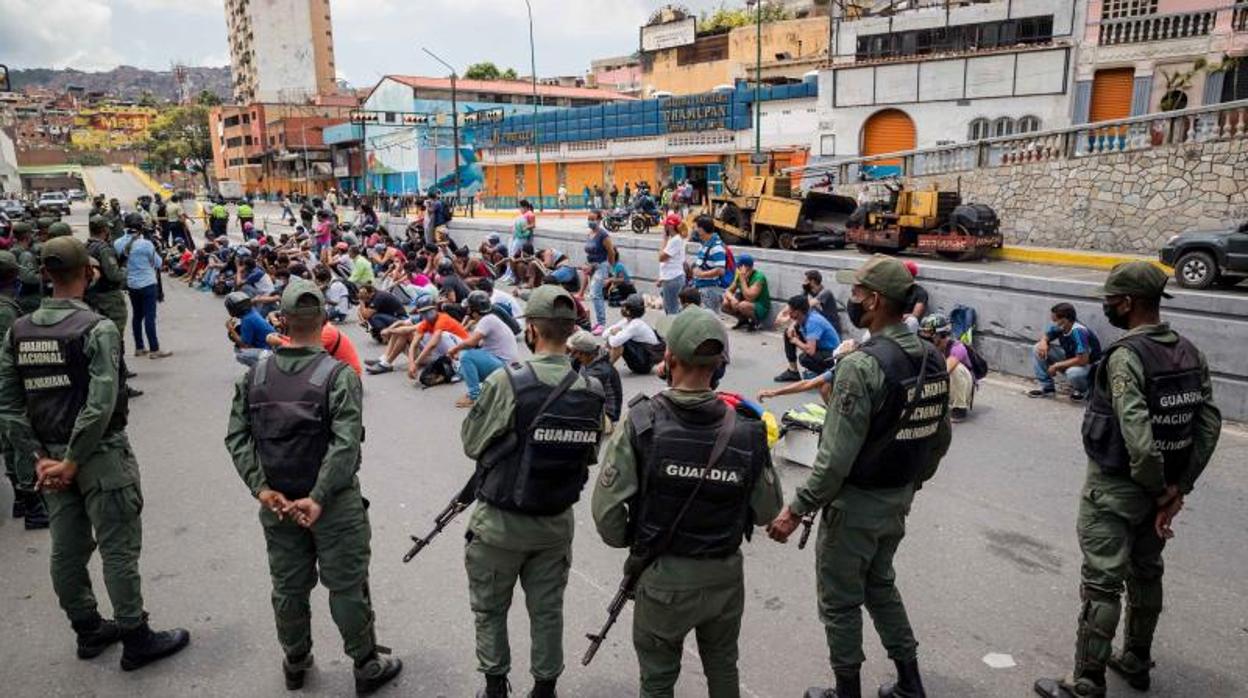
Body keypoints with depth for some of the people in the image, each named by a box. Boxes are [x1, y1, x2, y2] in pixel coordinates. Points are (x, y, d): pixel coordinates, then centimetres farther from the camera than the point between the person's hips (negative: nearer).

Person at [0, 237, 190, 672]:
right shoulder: (98, 329, -17)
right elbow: (100, 406, -24)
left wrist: (39, 457, 0)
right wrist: (71, 463, -15)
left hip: (51, 456, 7)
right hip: (101, 456, -6)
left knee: (67, 549, 16)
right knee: (118, 550, 3)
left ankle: (88, 630, 34)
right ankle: (136, 641, 15)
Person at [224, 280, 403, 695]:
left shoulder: (255, 376, -1)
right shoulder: (339, 375, -16)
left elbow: (236, 437, -5)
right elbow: (346, 444, -24)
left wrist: (261, 488, -9)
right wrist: (318, 498, -21)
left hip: (277, 501, 4)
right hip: (334, 502, -4)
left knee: (289, 587, 19)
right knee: (347, 587, 9)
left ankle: (295, 663, 38)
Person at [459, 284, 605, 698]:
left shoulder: (506, 383, -21)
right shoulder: (592, 392, -8)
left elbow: (472, 444, -10)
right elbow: (589, 456, 2)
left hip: (501, 522, -3)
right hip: (557, 522, 3)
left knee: (490, 608, 18)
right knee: (547, 610, 19)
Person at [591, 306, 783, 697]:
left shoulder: (641, 423, -19)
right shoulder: (745, 432, -13)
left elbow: (607, 507, -17)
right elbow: (767, 512, -3)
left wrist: (628, 542, 3)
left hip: (663, 577, -2)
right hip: (725, 575, 2)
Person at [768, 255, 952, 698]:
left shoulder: (862, 365, -25)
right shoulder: (932, 359, -1)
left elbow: (837, 457, -26)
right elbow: (939, 438, 9)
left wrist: (796, 510, -18)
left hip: (856, 504, -8)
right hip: (898, 501, 8)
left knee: (841, 602, 11)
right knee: (881, 586, 26)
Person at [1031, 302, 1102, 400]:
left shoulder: (1078, 331, -32)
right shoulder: (1059, 326, -13)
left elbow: (1083, 360, -35)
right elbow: (1046, 337, 8)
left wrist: (1056, 366, -26)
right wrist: (1043, 343, -18)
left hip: (1088, 365, -7)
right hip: (1069, 360, 7)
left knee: (1073, 372, -41)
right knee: (1038, 349, -7)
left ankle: (1081, 390, -3)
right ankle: (1047, 387, 3)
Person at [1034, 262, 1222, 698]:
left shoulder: (1125, 356, -23)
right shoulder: (1190, 353, 2)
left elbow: (1137, 436, -30)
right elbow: (1209, 424, 0)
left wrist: (1159, 488, -14)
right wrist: (1178, 487, -2)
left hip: (1115, 488, -8)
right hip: (1159, 486, 8)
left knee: (1102, 584, -1)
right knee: (1146, 574, 21)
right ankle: (1137, 662, 37)